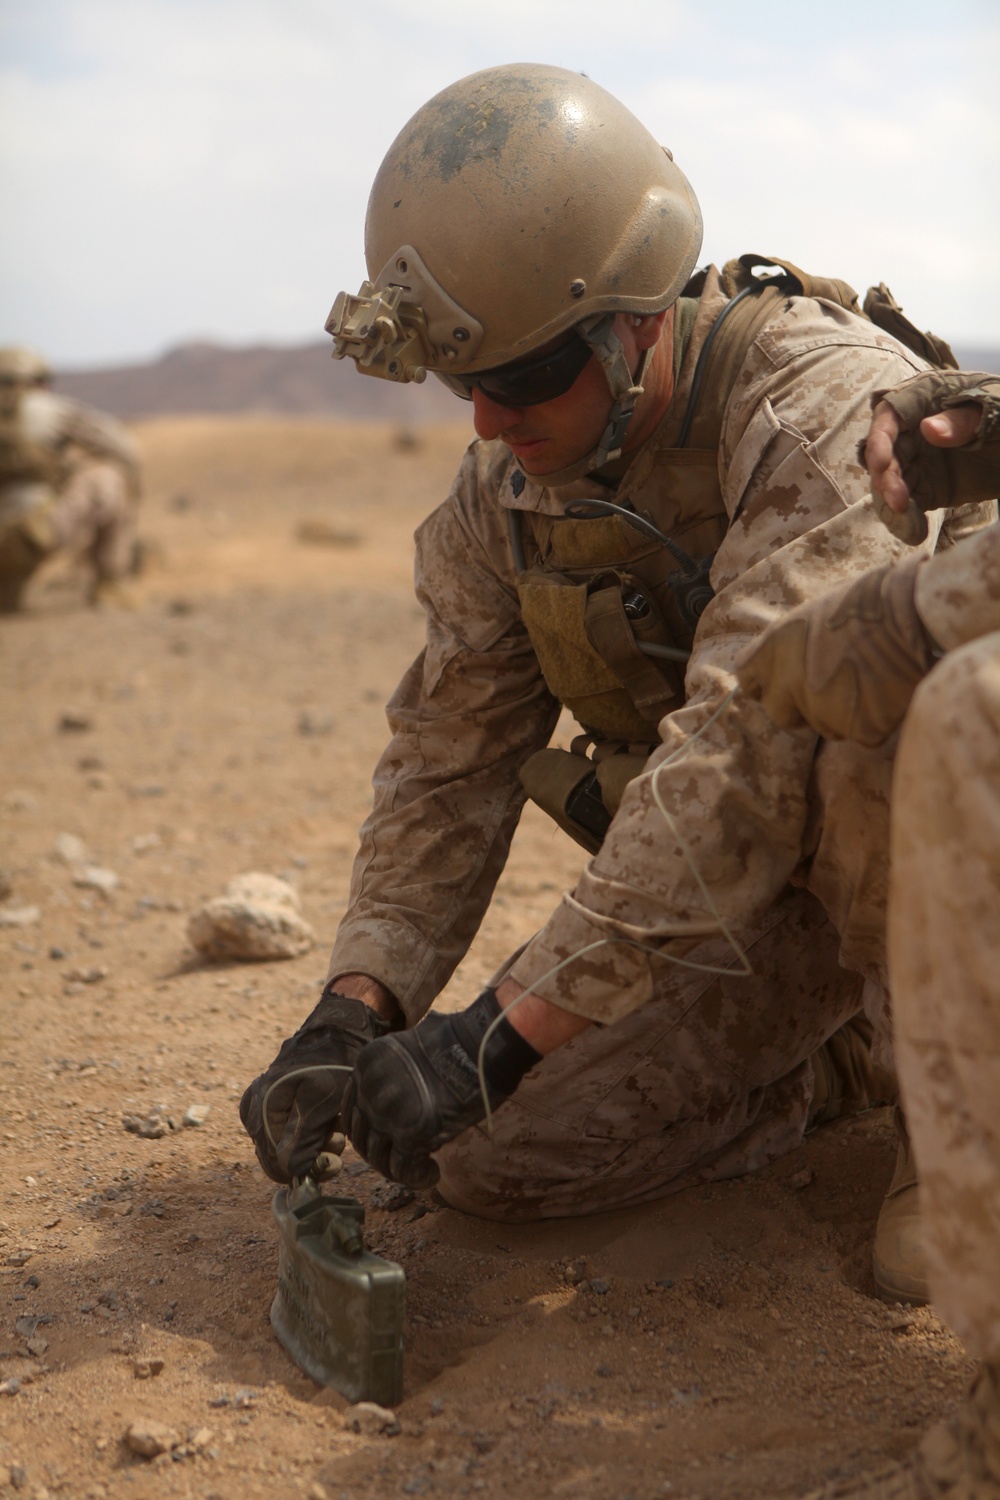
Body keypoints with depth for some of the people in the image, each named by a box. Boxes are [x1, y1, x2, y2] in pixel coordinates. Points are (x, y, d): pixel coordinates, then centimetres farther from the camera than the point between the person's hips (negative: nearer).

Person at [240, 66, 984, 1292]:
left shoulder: (826, 405, -28)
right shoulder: (505, 486, -5)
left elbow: (751, 746, -38)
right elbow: (449, 757, -3)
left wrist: (508, 1028, -39)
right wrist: (355, 1009, -18)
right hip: (746, 884, 6)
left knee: (865, 728, -41)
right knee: (487, 1156, -9)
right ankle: (845, 1060, 11)